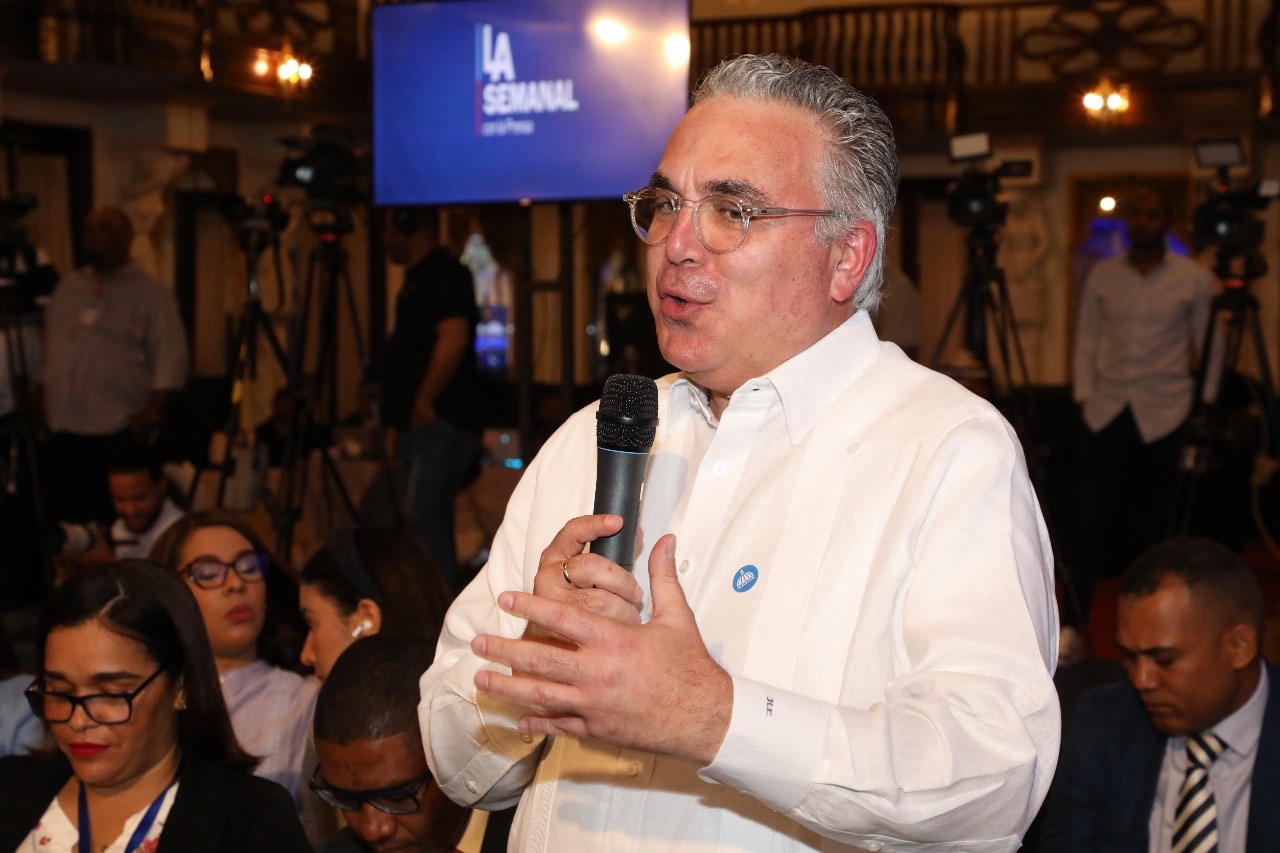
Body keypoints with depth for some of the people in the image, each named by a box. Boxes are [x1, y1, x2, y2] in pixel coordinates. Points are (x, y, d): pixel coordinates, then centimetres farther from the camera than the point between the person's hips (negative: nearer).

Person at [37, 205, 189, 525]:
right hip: (63, 430, 5)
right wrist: (41, 399, 15)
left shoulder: (151, 292, 2)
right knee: (69, 518, 4)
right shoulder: (68, 287, 18)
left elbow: (170, 360, -6)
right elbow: (48, 349, 22)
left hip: (119, 433, -5)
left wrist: (152, 412, -15)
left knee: (114, 520, -6)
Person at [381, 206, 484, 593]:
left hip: (441, 423, -10)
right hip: (419, 427, 11)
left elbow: (453, 340, -23)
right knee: (431, 524, 11)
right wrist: (396, 422, 20)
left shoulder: (444, 275, -9)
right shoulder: (417, 279, 22)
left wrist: (424, 403, -18)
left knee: (423, 522, -16)